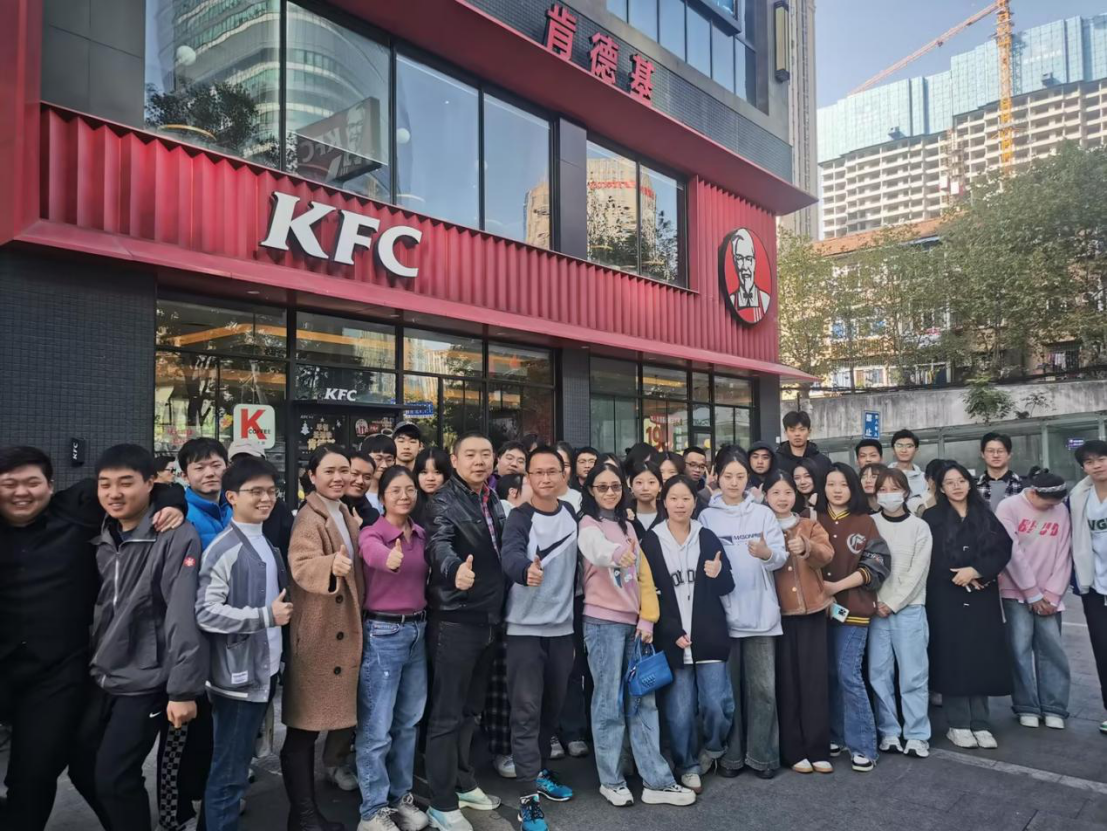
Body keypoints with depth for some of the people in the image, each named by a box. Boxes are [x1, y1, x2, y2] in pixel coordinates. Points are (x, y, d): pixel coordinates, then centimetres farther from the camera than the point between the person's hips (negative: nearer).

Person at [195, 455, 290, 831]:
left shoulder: (266, 543, 10)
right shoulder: (224, 549, -16)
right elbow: (205, 613, -23)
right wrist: (266, 616, -20)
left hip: (265, 669, 8)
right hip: (237, 674, -8)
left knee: (238, 766, 20)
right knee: (228, 773, 2)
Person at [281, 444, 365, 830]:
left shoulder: (347, 515, 11)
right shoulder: (309, 518, -16)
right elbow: (300, 565, -36)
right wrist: (329, 565, -52)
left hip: (344, 631, 8)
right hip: (315, 635, -8)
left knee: (340, 717, 17)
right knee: (303, 729, 0)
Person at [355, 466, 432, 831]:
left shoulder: (421, 534, 7)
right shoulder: (371, 533, -12)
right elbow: (374, 553, -36)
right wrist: (391, 559, -58)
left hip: (418, 630, 6)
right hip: (383, 633, -6)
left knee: (409, 721, 16)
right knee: (377, 728, 1)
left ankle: (402, 796, 30)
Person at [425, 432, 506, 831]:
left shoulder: (493, 500, 9)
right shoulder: (446, 500, -13)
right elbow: (440, 544, -31)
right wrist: (454, 569, -51)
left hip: (488, 618, 7)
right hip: (455, 620, -7)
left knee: (470, 709, 20)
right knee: (447, 713, 1)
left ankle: (463, 783, 35)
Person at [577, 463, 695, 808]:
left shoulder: (627, 526, 15)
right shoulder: (588, 525, -6)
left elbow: (644, 574, 14)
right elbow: (595, 548, -31)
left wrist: (648, 617, 3)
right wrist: (616, 552, -54)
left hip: (635, 622, 6)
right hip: (603, 622, -6)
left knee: (643, 701, 7)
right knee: (609, 701, 0)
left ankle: (656, 781, 12)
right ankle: (611, 780, 12)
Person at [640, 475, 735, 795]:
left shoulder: (708, 538, 6)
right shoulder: (650, 542, 0)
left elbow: (727, 588, 10)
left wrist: (718, 575, -14)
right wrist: (672, 632, -10)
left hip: (709, 636, 1)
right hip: (671, 639, -1)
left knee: (717, 704, -5)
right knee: (679, 710, 2)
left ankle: (714, 747, 26)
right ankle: (688, 766, 24)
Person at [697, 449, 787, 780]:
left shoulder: (764, 514, 6)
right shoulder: (707, 517, 5)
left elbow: (781, 556, -2)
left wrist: (767, 554, -23)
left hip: (761, 612, 0)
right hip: (722, 613, 0)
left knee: (763, 687, 3)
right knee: (727, 687, 7)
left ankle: (763, 754, 15)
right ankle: (730, 755, 18)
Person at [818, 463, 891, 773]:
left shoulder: (865, 523, 0)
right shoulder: (816, 521, 6)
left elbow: (876, 566, -5)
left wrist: (837, 586, -12)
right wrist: (818, 588, -11)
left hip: (853, 607, -3)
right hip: (820, 606, 3)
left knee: (849, 674, -6)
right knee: (830, 674, 9)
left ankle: (863, 746, 4)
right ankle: (836, 736, 22)